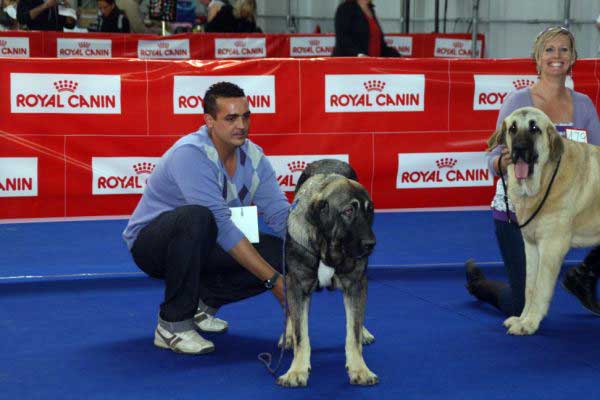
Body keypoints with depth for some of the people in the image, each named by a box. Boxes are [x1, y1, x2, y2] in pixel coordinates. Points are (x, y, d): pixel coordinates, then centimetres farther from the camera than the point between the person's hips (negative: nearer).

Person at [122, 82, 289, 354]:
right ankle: (174, 322, -24)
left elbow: (280, 213, -9)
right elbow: (220, 223, -34)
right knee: (196, 217, -39)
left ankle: (202, 301, 7)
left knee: (281, 253, -13)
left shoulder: (253, 156, -4)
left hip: (201, 246, 7)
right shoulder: (190, 153, -27)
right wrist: (273, 280, -36)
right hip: (151, 243, -7)